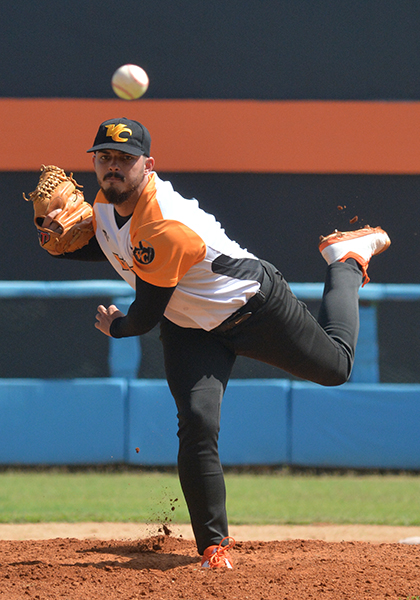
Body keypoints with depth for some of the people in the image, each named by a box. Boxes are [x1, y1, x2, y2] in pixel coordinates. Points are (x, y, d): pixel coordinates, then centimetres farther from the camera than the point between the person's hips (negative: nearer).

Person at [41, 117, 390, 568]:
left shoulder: (166, 228, -39)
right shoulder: (105, 203, -12)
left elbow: (146, 317, -29)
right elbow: (105, 246, 12)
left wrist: (115, 328, -6)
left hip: (256, 306, -6)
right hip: (190, 327, 6)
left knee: (335, 366, 16)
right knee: (197, 423, -18)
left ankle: (348, 258, 40)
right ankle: (214, 543, -8)